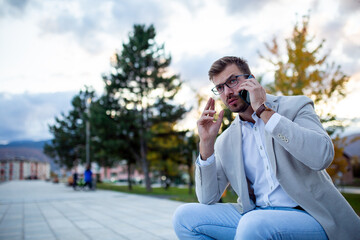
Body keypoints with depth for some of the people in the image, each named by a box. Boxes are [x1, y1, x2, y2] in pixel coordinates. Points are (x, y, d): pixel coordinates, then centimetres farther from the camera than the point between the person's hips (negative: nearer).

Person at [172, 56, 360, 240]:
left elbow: (322, 156, -21)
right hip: (256, 215, 5)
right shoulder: (225, 142, 9)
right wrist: (206, 143, -6)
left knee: (254, 223, -35)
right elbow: (208, 199, 5)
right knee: (185, 216, -13)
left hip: (307, 215, -4)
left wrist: (264, 111, -17)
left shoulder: (295, 106, -1)